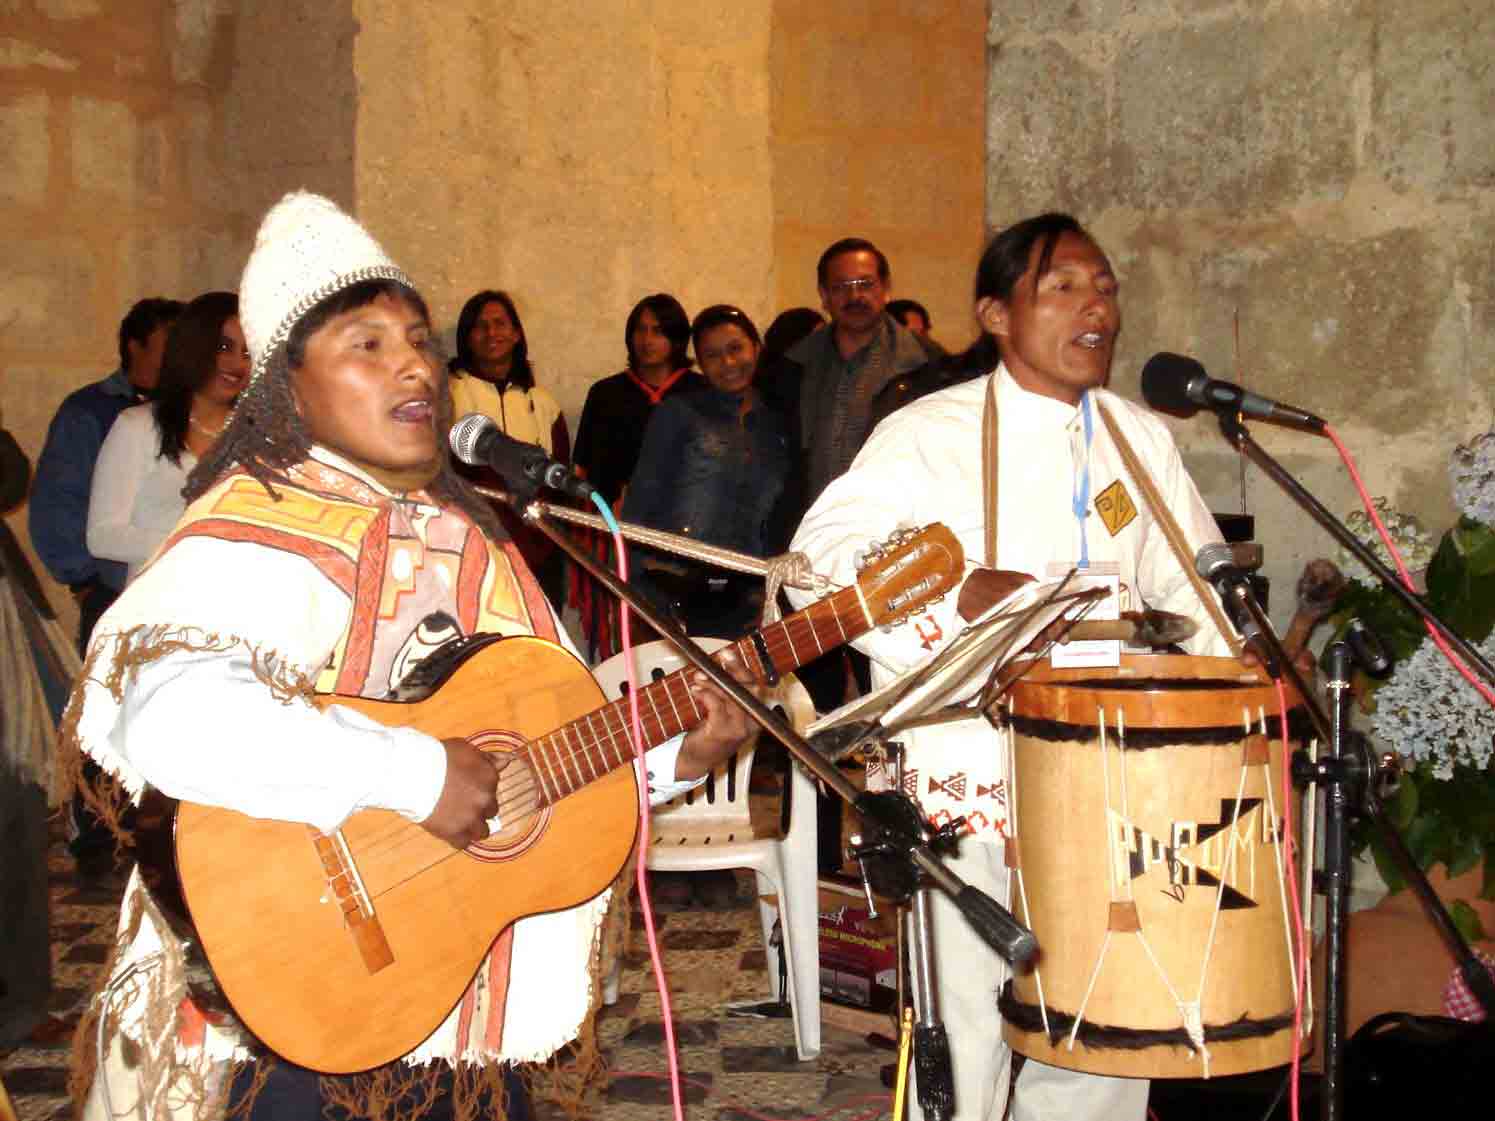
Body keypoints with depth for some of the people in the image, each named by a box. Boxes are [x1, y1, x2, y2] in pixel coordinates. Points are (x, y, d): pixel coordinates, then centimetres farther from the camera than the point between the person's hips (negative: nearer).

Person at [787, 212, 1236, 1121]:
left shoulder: (1142, 440, 12)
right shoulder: (931, 433, -4)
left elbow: (1198, 580, 20)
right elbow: (821, 557, -13)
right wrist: (965, 593, -24)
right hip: (968, 771, -4)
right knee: (966, 1025, 2)